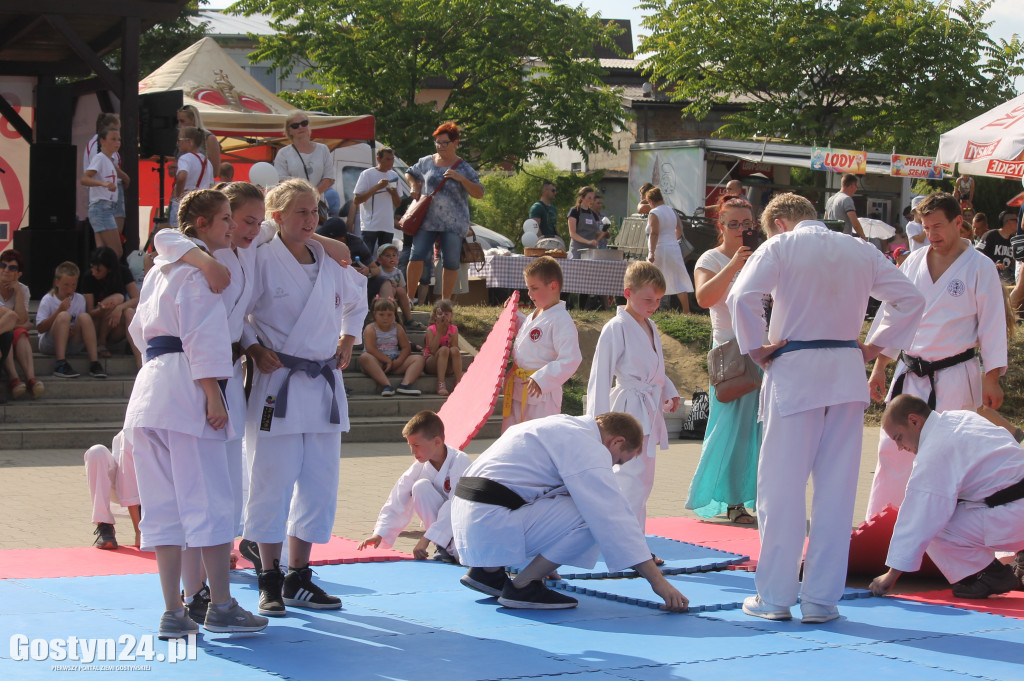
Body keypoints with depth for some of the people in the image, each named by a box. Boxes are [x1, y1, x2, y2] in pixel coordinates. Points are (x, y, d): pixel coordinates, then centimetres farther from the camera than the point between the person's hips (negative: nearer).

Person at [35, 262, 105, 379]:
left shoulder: (79, 299, 9)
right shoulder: (48, 300, -2)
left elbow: (84, 324, 10)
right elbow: (40, 328, -10)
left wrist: (75, 330, -14)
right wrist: (59, 311, -18)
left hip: (72, 344, 3)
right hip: (49, 345, -3)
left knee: (85, 317, -22)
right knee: (64, 315, -29)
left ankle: (94, 362, -32)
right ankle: (60, 364, -39)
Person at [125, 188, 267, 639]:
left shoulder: (160, 270, 22)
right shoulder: (199, 266, -6)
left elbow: (140, 330, 28)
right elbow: (202, 336, -13)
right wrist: (213, 395, -15)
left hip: (149, 385, 9)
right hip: (185, 386, -9)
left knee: (164, 506, 7)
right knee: (210, 499, -3)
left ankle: (172, 612, 6)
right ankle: (220, 606, 1)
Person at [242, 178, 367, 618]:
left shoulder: (331, 263, 8)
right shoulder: (261, 260, -8)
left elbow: (356, 301, 26)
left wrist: (347, 342, 16)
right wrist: (254, 350, -12)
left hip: (324, 384, 6)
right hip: (277, 384, -5)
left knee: (318, 483, 7)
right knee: (272, 481, -3)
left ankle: (298, 579, 17)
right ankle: (270, 580, 8)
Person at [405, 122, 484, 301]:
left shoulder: (464, 168, 1)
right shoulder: (427, 162, 10)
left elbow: (479, 194, -4)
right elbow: (409, 174, 28)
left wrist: (461, 179, -17)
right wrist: (414, 186, 7)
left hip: (454, 224, -2)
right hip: (427, 219, 2)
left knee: (451, 263, 2)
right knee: (416, 257, -7)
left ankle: (445, 302, 12)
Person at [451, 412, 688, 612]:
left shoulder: (564, 426, 22)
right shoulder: (587, 448, -9)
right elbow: (613, 514, -16)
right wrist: (657, 580, -15)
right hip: (492, 525, -10)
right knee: (594, 517, -15)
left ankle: (489, 571, 19)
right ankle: (523, 586, -4)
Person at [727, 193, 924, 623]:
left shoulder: (780, 247, -1)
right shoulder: (862, 251, 12)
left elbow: (742, 296, -15)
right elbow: (910, 300, 13)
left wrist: (757, 350, -4)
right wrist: (874, 346, 13)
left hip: (795, 373, -4)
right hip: (848, 376, 4)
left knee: (782, 487, 2)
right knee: (836, 490, 6)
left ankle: (774, 596, 5)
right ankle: (821, 599, 8)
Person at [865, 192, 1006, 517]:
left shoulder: (979, 267, -6)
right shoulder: (914, 263, 6)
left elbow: (992, 324, -5)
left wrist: (992, 379, -8)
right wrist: (879, 366, 10)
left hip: (954, 377, -4)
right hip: (910, 374, 4)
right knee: (893, 448, 6)